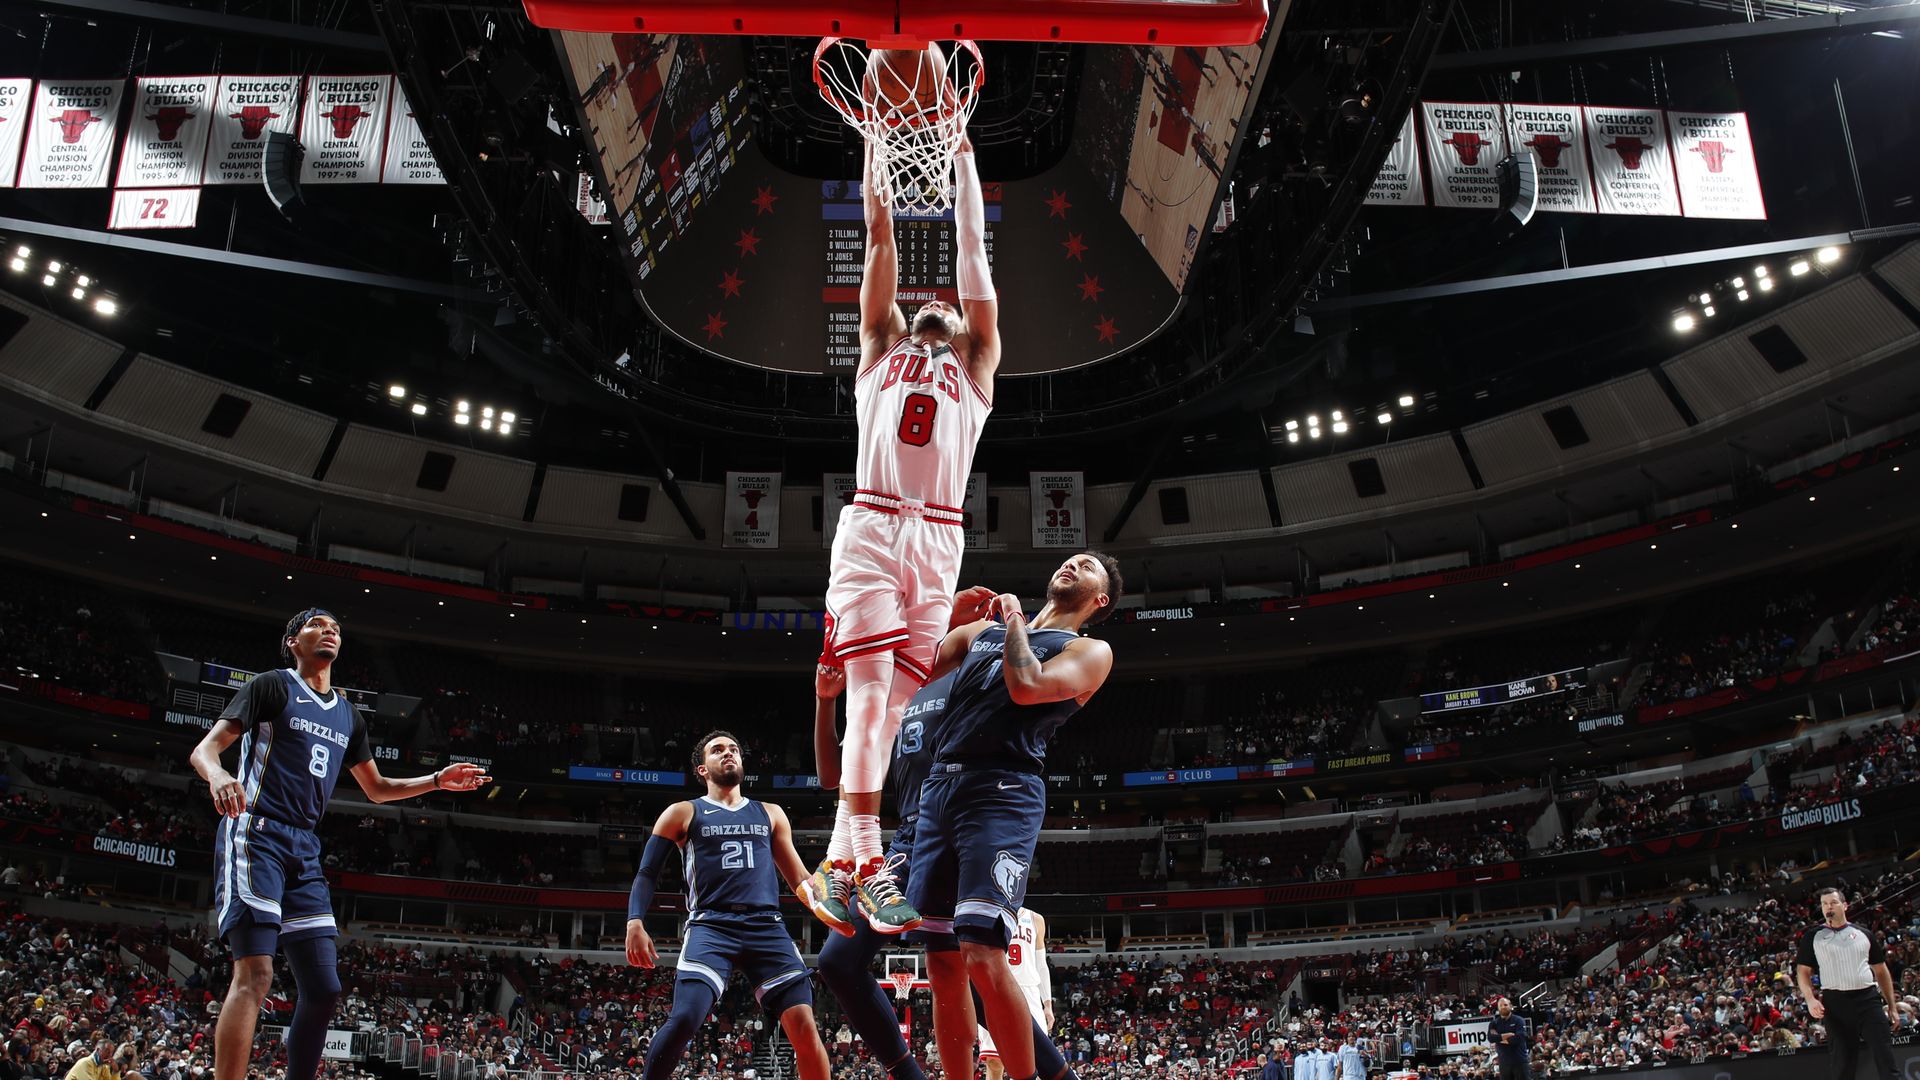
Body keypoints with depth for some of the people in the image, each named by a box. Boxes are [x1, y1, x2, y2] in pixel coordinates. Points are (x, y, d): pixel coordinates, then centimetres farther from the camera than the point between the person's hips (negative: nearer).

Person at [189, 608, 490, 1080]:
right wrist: (218, 774, -29)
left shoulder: (349, 716, 21)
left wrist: (437, 781, 15)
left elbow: (377, 789, 30)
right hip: (256, 836, -7)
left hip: (304, 851, 7)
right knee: (254, 975, -21)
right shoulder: (273, 685, 2)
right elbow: (204, 749, -5)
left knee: (323, 987, 2)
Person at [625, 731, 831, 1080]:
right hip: (711, 928, -2)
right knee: (684, 1020, -23)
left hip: (768, 929, 3)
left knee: (804, 1026, -11)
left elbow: (800, 878, 22)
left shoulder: (770, 814, 23)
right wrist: (635, 922, -9)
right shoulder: (683, 814, 14)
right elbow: (647, 874, 9)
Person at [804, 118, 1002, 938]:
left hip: (938, 541, 1)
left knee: (895, 702, -4)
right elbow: (880, 238, 22)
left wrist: (963, 156, 25)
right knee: (871, 692, -14)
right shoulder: (881, 350, 25)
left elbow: (973, 250, 23)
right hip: (870, 527, -1)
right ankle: (866, 863, -18)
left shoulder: (976, 365, 26)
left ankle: (836, 864, -1)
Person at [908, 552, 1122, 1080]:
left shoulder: (1091, 651, 8)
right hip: (939, 787, 6)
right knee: (944, 967, 4)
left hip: (1002, 793, -6)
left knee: (983, 960, -18)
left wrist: (1013, 617, 2)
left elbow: (1027, 687, -11)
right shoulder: (982, 630, 25)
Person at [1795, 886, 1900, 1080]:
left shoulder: (1864, 934, 12)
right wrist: (1810, 999, -9)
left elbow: (1881, 971, 16)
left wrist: (1892, 1006, 12)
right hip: (1835, 1004, 0)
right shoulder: (1812, 936, 9)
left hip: (1868, 999, 1)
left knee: (1886, 1062, -6)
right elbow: (1803, 971, 8)